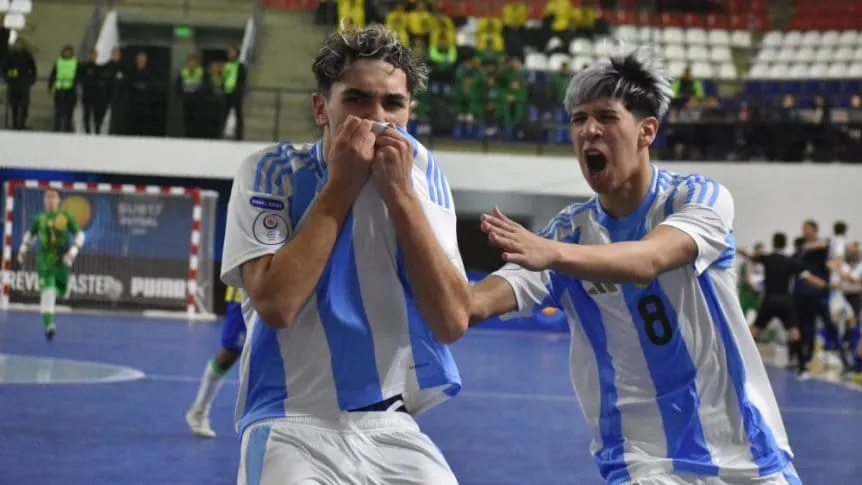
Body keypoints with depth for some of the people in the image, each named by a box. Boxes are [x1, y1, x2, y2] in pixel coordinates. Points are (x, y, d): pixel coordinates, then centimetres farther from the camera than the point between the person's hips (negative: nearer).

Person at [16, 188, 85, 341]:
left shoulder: (66, 217, -1)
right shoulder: (39, 218, 6)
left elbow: (80, 235, 1)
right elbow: (30, 234, 23)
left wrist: (73, 252, -14)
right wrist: (23, 249, 10)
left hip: (62, 260, 1)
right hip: (44, 260, -1)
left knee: (60, 292, 15)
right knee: (47, 291, -16)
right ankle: (48, 324, -19)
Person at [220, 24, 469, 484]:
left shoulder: (421, 172, 1)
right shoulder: (270, 172, -5)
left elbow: (453, 321, -8)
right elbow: (275, 304, -19)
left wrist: (400, 193, -14)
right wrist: (341, 185, -16)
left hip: (393, 428, 3)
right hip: (293, 427, -3)